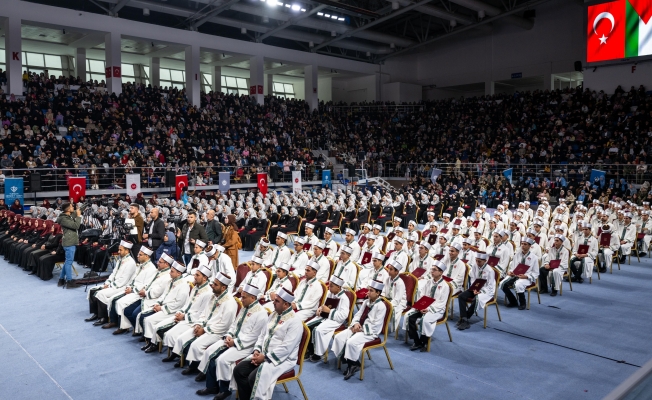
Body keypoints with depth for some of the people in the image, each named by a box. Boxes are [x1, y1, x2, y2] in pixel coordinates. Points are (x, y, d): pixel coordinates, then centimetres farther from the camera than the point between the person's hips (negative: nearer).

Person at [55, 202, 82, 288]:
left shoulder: (70, 216, 12)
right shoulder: (64, 219, -16)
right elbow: (76, 226, -23)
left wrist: (77, 214, 13)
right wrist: (78, 215, -14)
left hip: (71, 242, 10)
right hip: (69, 243, -10)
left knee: (67, 261, 15)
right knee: (69, 262, -5)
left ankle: (61, 279, 23)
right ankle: (69, 281, -1)